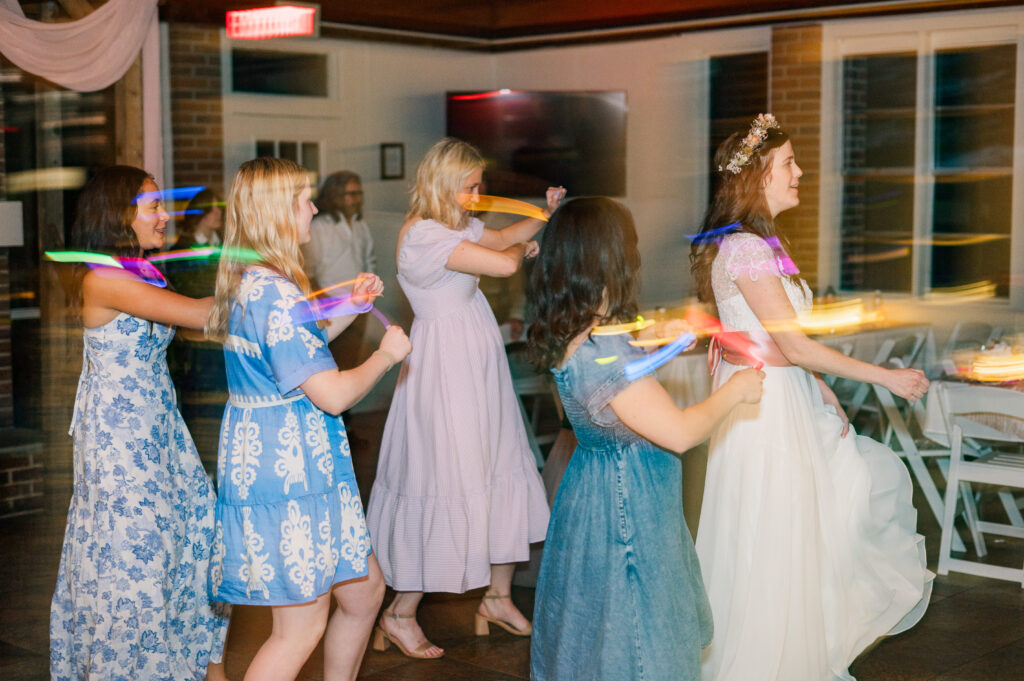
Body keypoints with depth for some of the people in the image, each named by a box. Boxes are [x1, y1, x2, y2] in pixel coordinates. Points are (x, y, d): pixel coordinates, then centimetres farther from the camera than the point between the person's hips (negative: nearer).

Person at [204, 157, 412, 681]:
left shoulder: (247, 281, 9)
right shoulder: (276, 294, -22)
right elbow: (333, 394, -23)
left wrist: (350, 307, 16)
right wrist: (387, 353, -7)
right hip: (289, 468, -10)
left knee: (364, 590, 19)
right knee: (302, 626, -1)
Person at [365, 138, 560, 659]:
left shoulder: (457, 226, 10)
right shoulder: (424, 234, -20)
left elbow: (503, 239, 27)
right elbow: (504, 263, -24)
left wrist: (545, 214, 12)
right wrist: (524, 250, -2)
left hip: (476, 369, 10)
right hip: (445, 366, -10)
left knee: (501, 472, 13)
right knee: (444, 482, -4)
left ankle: (498, 596, 27)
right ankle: (400, 614, 9)